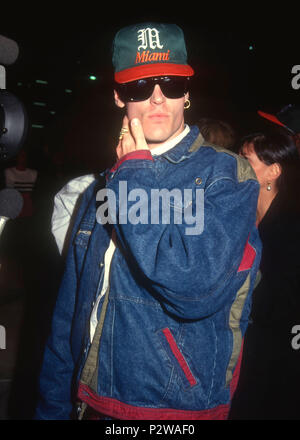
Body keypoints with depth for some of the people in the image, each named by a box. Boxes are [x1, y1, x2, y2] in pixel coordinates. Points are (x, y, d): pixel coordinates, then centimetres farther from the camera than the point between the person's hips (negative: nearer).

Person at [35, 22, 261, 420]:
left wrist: (135, 170, -20)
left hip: (179, 406, -5)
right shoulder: (101, 188, 4)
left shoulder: (227, 177, -13)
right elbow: (69, 312, 7)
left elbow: (194, 288, -29)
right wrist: (53, 408, 9)